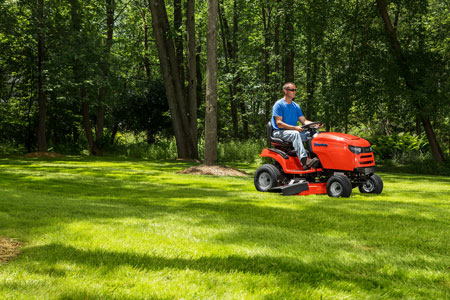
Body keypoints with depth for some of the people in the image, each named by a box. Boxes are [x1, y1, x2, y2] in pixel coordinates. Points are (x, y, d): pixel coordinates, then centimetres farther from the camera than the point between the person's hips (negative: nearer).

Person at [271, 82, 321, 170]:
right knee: (295, 134, -37)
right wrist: (295, 128, -26)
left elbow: (304, 121, 12)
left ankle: (318, 156, -30)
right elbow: (279, 123, -14)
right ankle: (304, 161, -51)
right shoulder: (279, 105, -5)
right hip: (279, 132, -7)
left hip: (294, 132, 7)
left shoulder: (296, 106, 17)